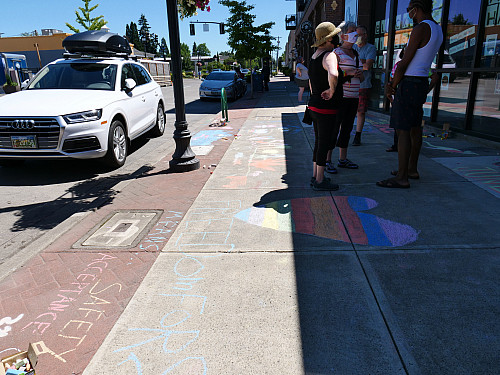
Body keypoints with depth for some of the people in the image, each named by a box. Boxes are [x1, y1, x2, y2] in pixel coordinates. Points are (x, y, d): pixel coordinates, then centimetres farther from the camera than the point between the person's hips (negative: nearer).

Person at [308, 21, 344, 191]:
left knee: (319, 141, 16)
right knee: (325, 143, -2)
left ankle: (315, 176, 25)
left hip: (314, 105, 9)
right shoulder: (329, 55, -17)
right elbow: (333, 75, -40)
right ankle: (319, 180, 5)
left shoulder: (315, 55, 13)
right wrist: (332, 91, -23)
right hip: (327, 108, -9)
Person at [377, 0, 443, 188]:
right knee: (415, 128, 16)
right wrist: (391, 83, 3)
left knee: (402, 130, -9)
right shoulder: (437, 30, 15)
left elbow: (404, 63, -16)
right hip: (422, 83, 10)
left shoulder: (421, 28, -15)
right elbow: (413, 61, 10)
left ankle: (401, 178, -8)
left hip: (409, 84, -10)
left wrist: (392, 88, -5)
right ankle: (412, 169, 27)